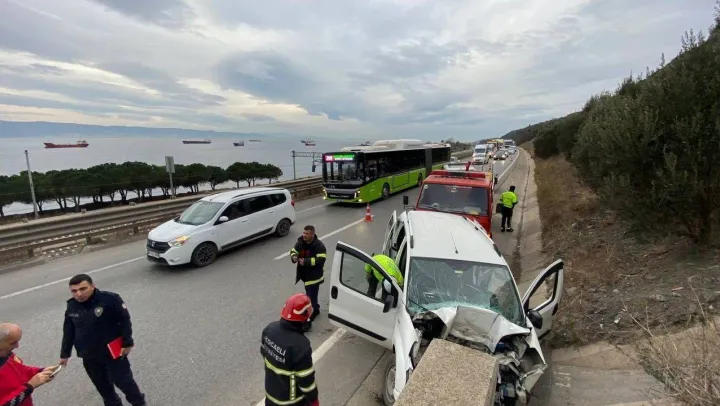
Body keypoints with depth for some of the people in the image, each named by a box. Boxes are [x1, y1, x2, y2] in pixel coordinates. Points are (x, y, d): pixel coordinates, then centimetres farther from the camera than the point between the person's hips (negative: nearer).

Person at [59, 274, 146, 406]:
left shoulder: (110, 299, -21)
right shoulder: (71, 307, -3)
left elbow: (125, 321, -14)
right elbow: (68, 332, 12)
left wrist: (127, 343, -12)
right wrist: (65, 354, 16)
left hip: (113, 352, -5)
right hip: (89, 357, 5)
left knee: (123, 381, 7)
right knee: (102, 386, 19)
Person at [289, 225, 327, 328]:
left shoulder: (319, 245, -22)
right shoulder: (300, 242, -1)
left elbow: (321, 260, -28)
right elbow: (293, 251, 8)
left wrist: (306, 261, -33)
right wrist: (294, 257, -16)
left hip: (314, 277, -8)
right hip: (305, 275, 8)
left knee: (310, 298, -5)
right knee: (311, 295, 26)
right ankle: (316, 309, 48)